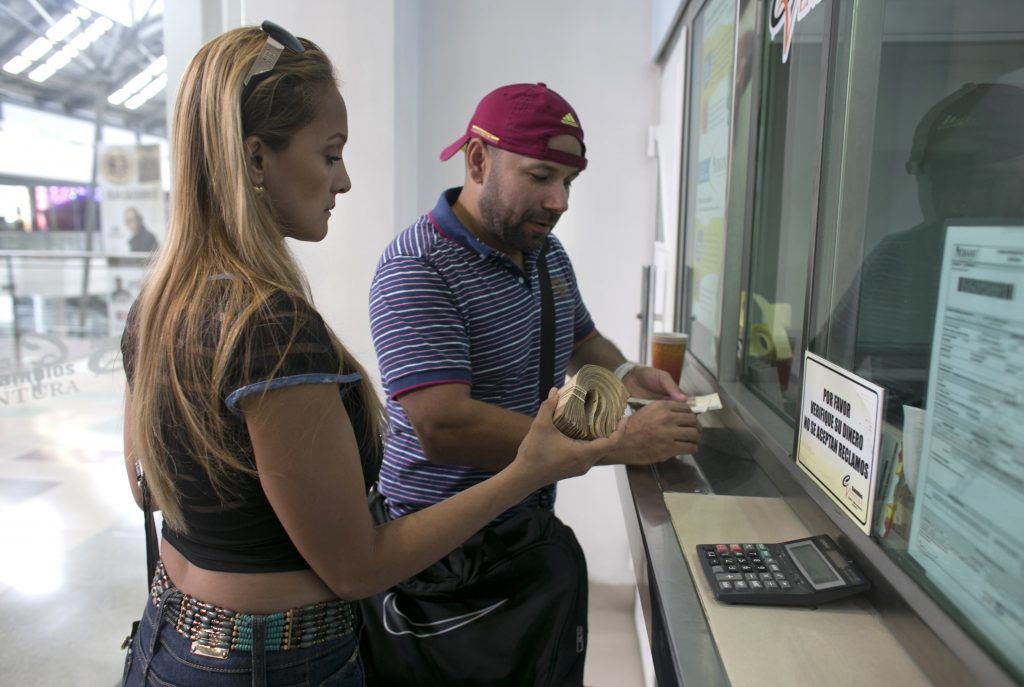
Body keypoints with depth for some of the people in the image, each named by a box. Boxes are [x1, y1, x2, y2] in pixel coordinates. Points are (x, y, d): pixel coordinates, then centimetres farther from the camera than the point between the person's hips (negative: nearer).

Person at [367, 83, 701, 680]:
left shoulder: (547, 251, 5)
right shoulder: (416, 271, -22)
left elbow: (579, 338, 20)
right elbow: (443, 428, -32)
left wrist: (624, 374, -4)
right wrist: (616, 443, -32)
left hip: (531, 516, 7)